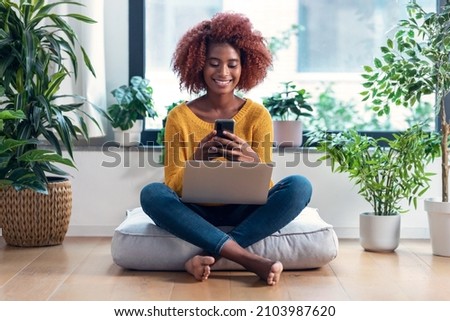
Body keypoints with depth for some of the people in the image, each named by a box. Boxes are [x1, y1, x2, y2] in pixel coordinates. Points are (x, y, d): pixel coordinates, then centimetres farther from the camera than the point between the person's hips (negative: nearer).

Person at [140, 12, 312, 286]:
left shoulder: (257, 115, -1)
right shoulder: (179, 117, -3)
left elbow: (265, 186, -5)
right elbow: (172, 187, -6)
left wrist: (252, 161, -29)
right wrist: (197, 159, -27)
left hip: (243, 212, 1)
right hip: (197, 213, -1)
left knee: (299, 186, -25)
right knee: (152, 194, -31)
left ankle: (210, 257, -31)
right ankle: (250, 260, -36)